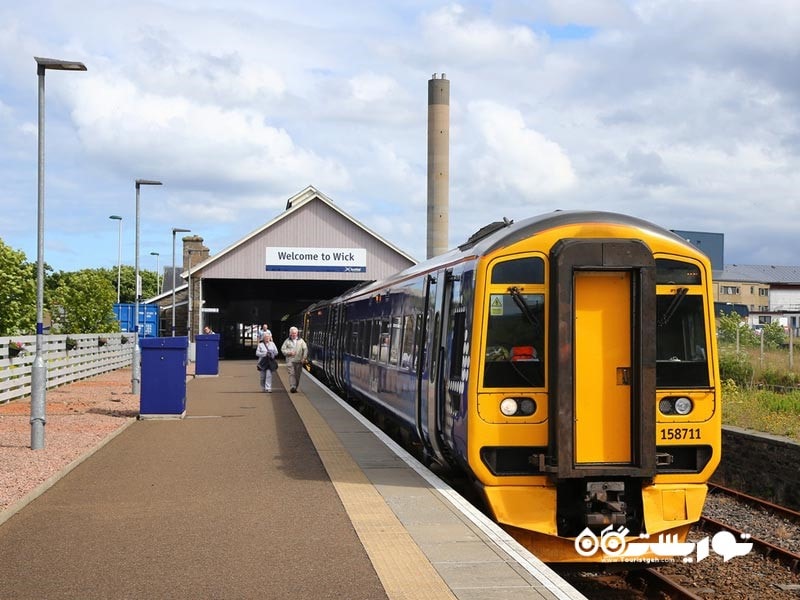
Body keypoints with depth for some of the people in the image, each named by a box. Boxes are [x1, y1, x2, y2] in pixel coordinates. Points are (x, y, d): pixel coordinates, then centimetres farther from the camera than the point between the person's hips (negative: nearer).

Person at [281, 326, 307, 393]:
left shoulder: (301, 340, 7)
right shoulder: (287, 341, 5)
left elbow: (305, 349, 6)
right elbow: (283, 349, 5)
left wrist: (304, 358, -6)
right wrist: (289, 352, -10)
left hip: (299, 361, 2)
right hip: (290, 360, -2)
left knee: (297, 375, 5)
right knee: (292, 373, -15)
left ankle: (295, 388, 16)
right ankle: (292, 387, -25)